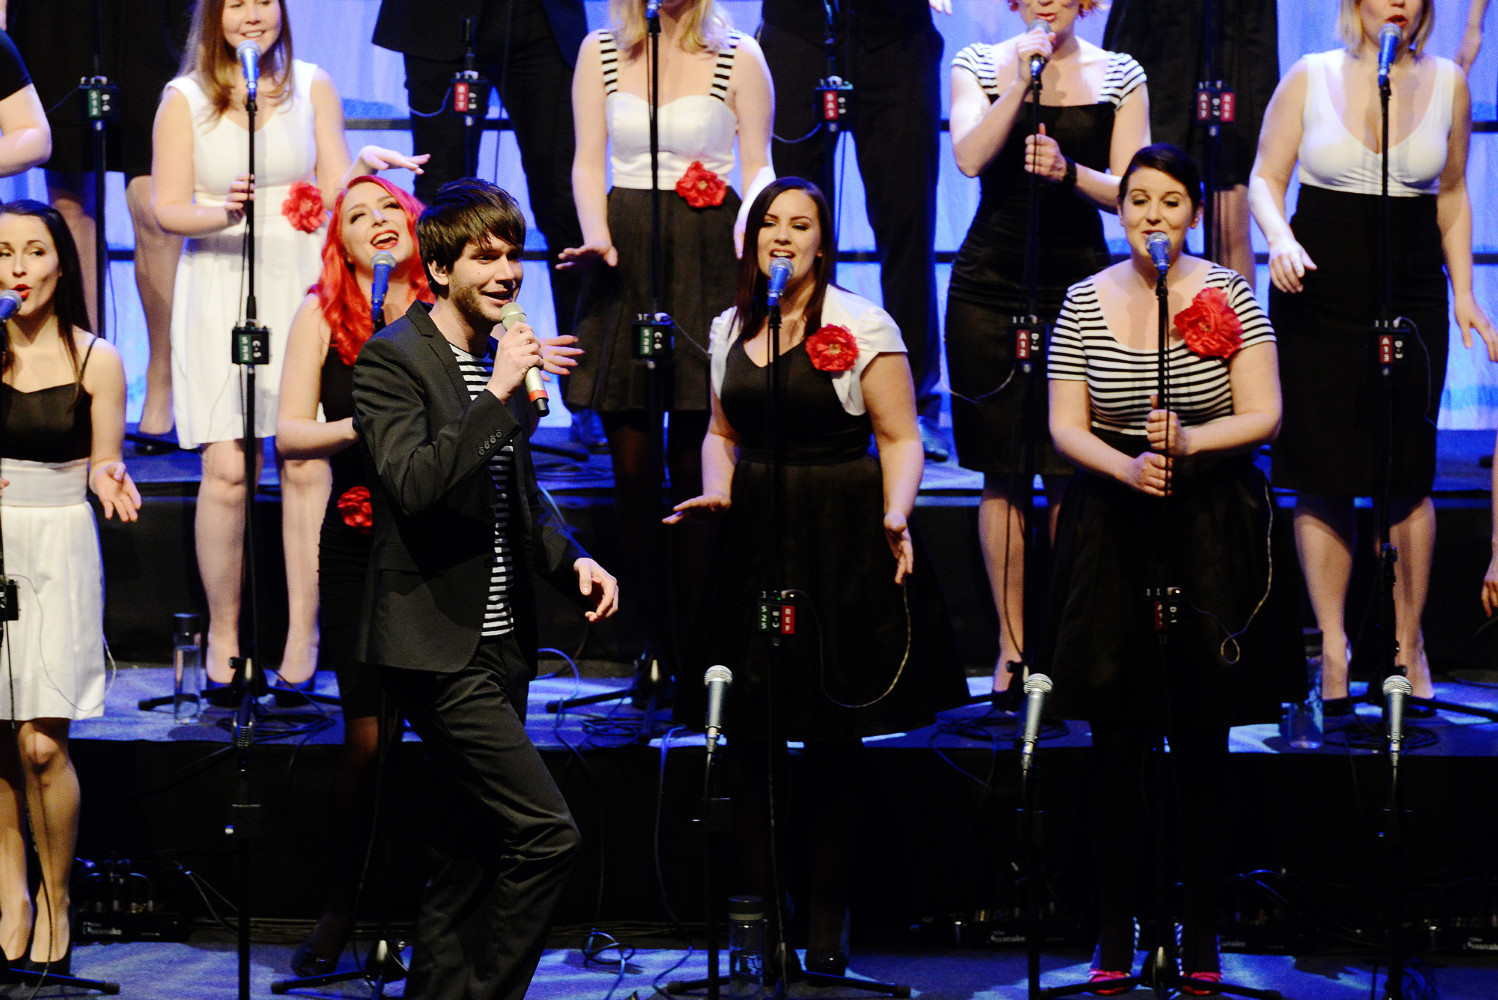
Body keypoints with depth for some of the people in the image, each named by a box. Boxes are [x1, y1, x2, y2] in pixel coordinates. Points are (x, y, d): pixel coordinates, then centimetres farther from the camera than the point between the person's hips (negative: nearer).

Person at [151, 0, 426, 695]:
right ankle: (222, 631, 5)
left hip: (303, 287, 1)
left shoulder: (311, 87, 9)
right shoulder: (184, 99, 4)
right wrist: (224, 214, -20)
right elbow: (168, 209, 0)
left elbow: (333, 190, 6)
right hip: (220, 292, -1)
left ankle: (302, 634, 0)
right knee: (227, 470, -8)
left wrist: (364, 167, -15)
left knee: (306, 462, -7)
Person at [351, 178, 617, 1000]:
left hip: (497, 645, 9)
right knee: (545, 832, -15)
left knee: (471, 854, 13)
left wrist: (571, 562, 8)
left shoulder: (497, 354, 15)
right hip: (436, 645, -9)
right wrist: (498, 397, -25)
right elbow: (413, 485, -24)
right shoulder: (393, 359, -10)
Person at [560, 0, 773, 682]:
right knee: (631, 459, -1)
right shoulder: (600, 55, 12)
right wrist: (597, 236, -8)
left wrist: (747, 228, -14)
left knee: (693, 459, -5)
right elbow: (588, 163, 9)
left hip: (707, 260, -2)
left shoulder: (738, 58, 6)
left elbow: (758, 166, 5)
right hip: (626, 258, 2)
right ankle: (658, 644, 7)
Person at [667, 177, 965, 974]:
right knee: (751, 736, 2)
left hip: (840, 543, -4)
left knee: (835, 742, 2)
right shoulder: (730, 329, 11)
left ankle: (826, 923, 11)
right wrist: (715, 491, 3)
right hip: (753, 536, 4)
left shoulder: (861, 326, -4)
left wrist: (895, 517, -21)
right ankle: (761, 910, 11)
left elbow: (901, 439, -5)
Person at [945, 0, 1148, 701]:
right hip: (990, 284, 0)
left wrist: (1070, 171, -17)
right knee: (1002, 473, 2)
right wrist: (1018, 81, -16)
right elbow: (970, 157, -10)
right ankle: (1012, 648, 8)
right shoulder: (980, 64, 5)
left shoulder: (1120, 76, 6)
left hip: (1078, 281, 0)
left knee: (1071, 472, -4)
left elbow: (1127, 192, 0)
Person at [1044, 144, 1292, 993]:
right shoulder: (1085, 301, 4)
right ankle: (1115, 932, 7)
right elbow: (1066, 427, 1)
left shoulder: (1229, 295, 0)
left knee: (1204, 736, 2)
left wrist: (1187, 442, -20)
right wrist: (1128, 467, -17)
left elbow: (1263, 418, -4)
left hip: (1213, 528, -1)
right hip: (1113, 529, 1)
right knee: (1118, 735, 1)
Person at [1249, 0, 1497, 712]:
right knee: (1321, 474, 0)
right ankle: (1333, 647, 9)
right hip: (1317, 299, -1)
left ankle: (1408, 643, 14)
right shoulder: (1310, 78, 1)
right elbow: (1265, 179, 4)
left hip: (1410, 299, 1)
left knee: (1406, 475, 0)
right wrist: (1281, 239, -16)